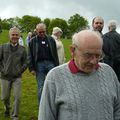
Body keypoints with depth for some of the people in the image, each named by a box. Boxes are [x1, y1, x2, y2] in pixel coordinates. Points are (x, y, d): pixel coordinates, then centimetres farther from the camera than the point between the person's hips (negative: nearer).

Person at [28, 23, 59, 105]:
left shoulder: (51, 40, 6)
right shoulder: (33, 41, 4)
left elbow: (55, 54, 8)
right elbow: (30, 56, 5)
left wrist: (57, 66, 4)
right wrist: (31, 68, -2)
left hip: (50, 63, 0)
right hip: (39, 65, 0)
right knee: (41, 87, 6)